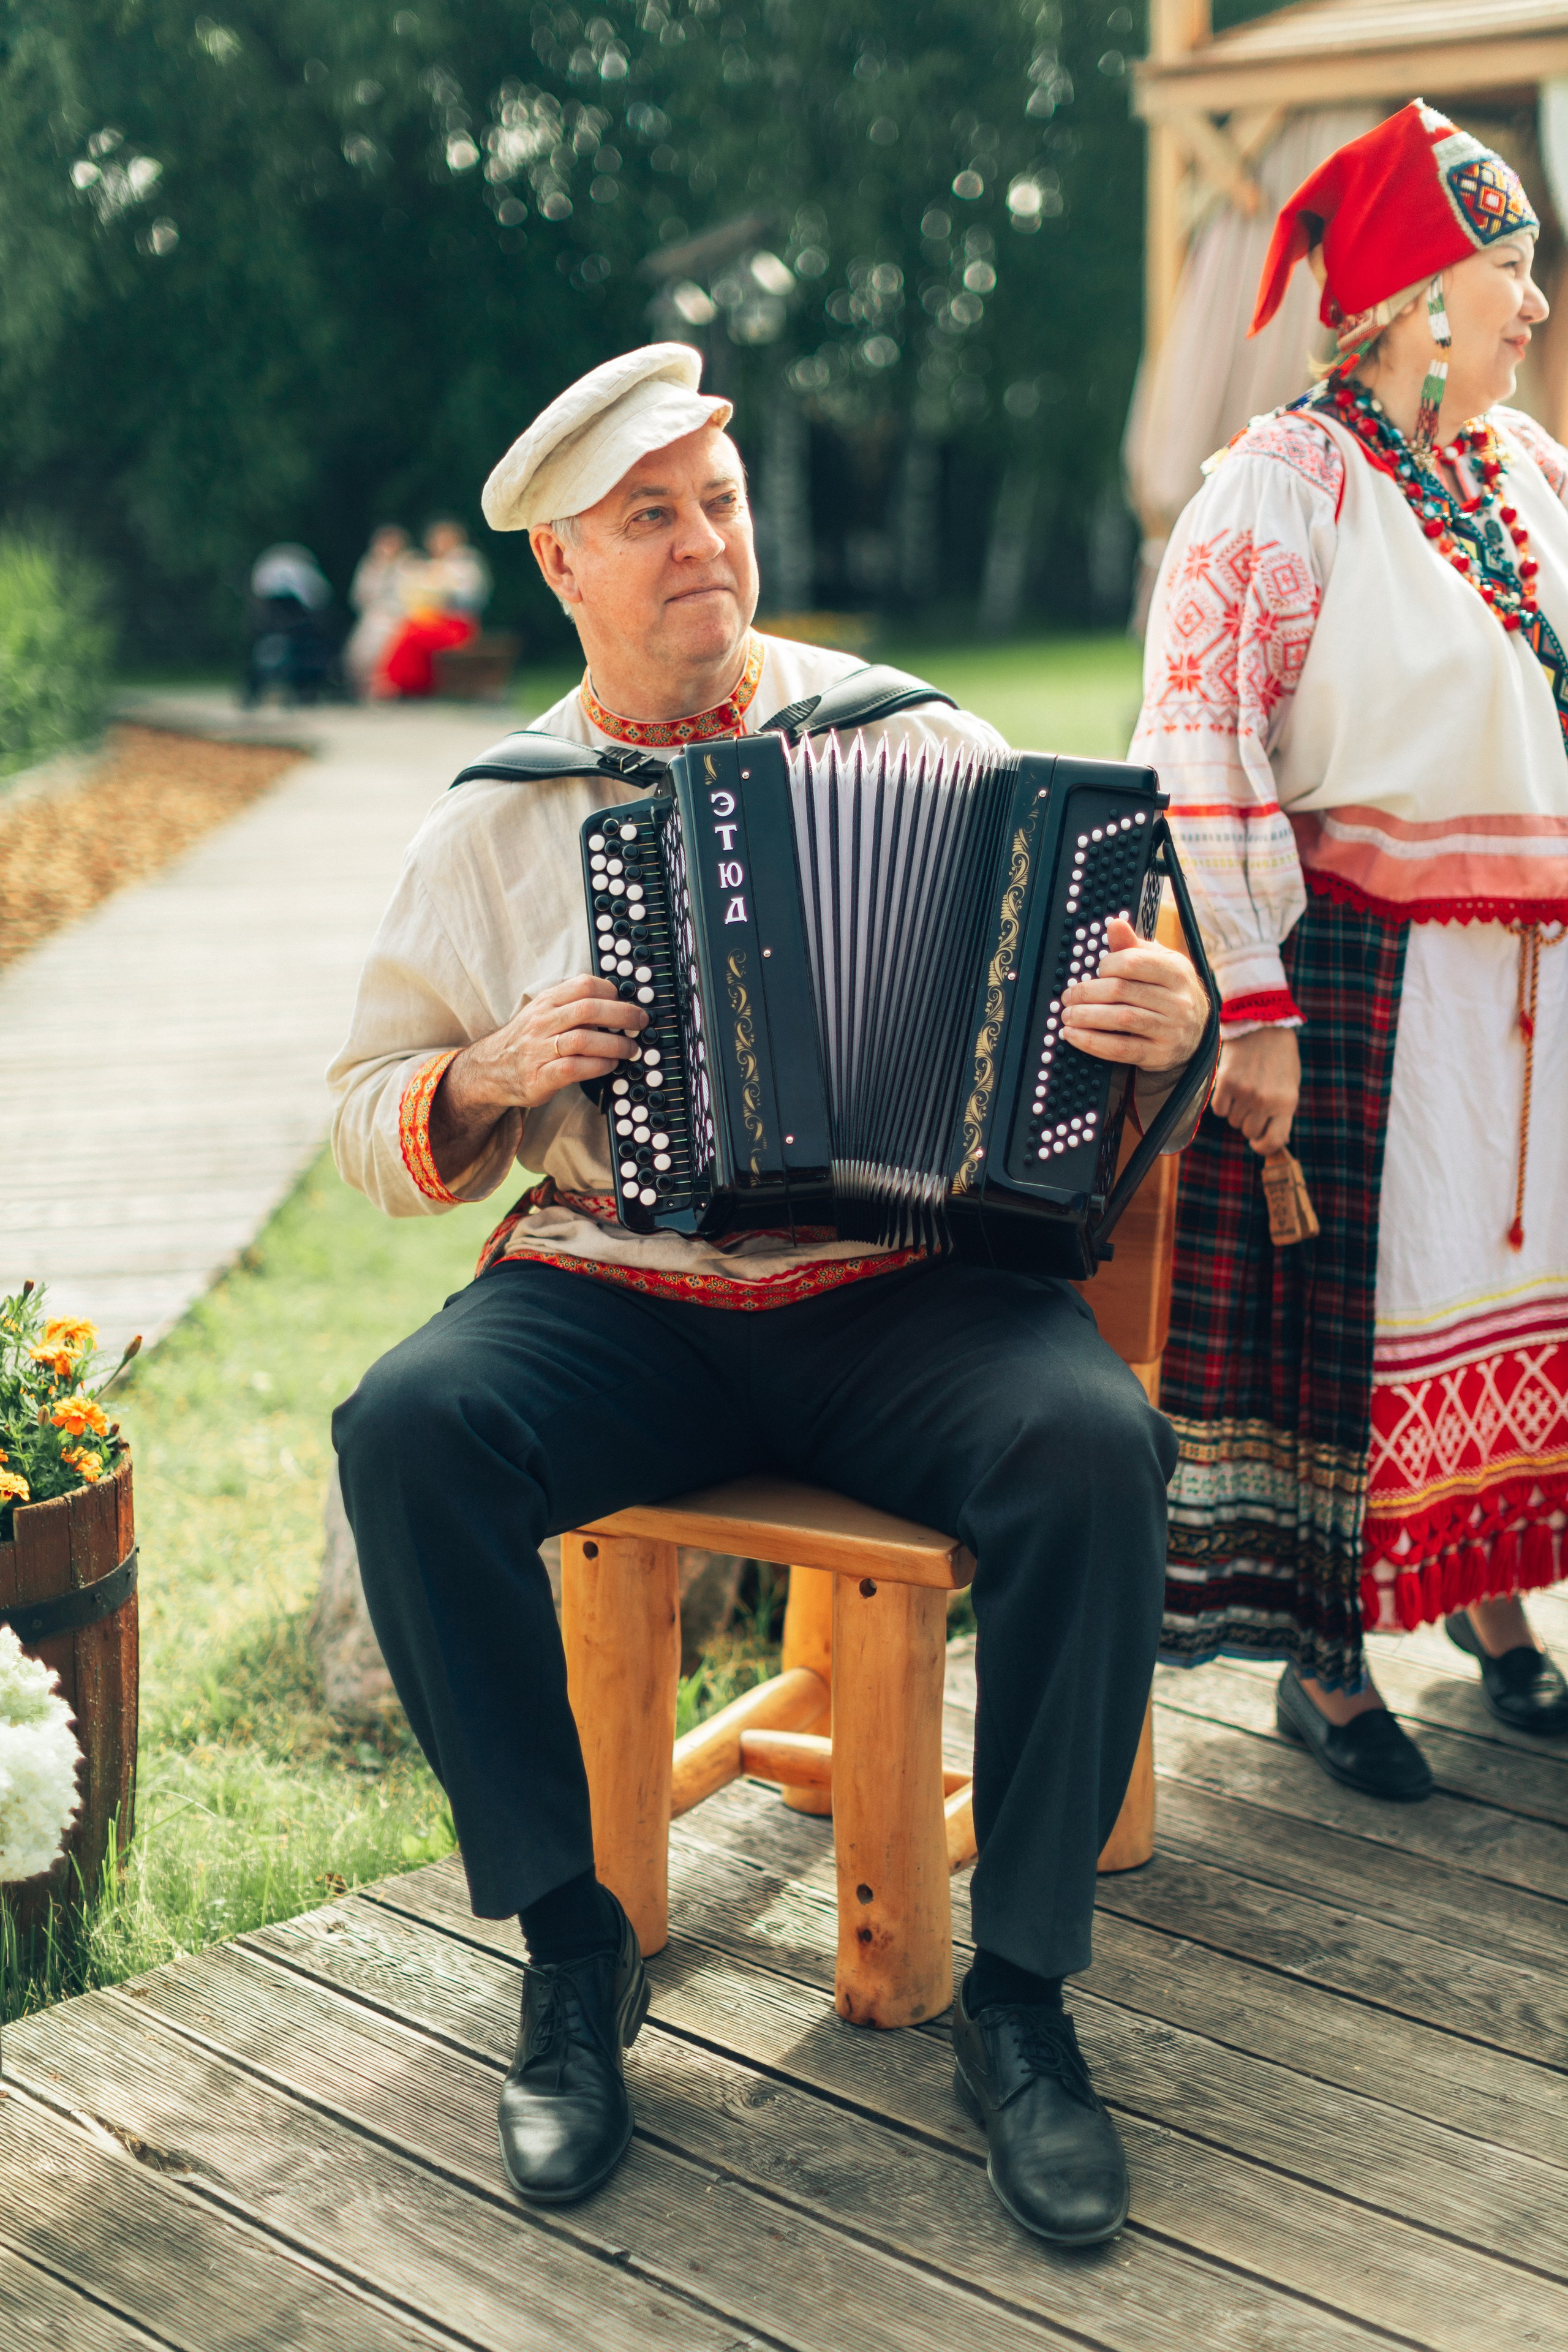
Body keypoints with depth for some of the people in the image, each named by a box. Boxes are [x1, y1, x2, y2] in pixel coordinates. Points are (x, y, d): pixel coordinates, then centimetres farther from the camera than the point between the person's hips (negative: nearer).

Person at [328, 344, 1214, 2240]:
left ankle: (1019, 1986, -12)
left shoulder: (919, 746, 7)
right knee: (410, 1429, -28)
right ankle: (571, 1947, -9)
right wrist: (488, 1081, -7)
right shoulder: (491, 824, 10)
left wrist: (1163, 1030, -15)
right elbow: (370, 1116, 14)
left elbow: (1097, 984, 9)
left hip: (908, 1287, -1)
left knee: (1090, 1442, -31)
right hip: (613, 1297, 1)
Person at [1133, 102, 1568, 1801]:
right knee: (1348, 1306, 0)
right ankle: (1323, 1663, 15)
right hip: (1364, 972, -7)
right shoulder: (1284, 485, -10)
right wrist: (1246, 1008, -19)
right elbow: (1199, 761, -16)